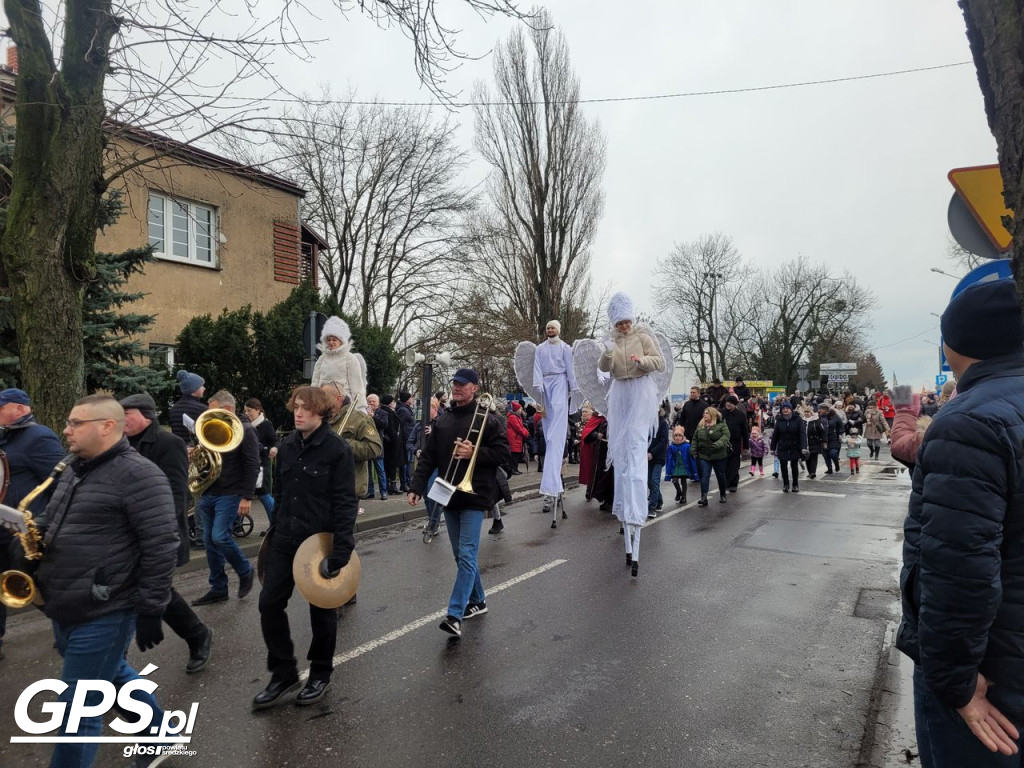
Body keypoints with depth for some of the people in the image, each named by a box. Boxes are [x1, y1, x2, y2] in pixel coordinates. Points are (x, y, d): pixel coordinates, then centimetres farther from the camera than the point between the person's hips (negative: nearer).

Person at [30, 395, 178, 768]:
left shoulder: (138, 475, -19)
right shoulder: (75, 469, 9)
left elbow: (161, 547, -20)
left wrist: (150, 610, -19)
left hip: (103, 615, -9)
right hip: (66, 610, 9)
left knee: (77, 712, 2)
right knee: (115, 676, 24)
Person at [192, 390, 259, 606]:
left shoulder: (244, 430, -9)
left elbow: (252, 466, -13)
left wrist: (247, 497, -18)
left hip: (230, 495, -7)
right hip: (208, 493, 8)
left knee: (220, 537, -15)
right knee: (210, 541, 8)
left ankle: (245, 572, 10)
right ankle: (218, 589, 18)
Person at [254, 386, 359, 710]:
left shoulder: (337, 449, -15)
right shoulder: (288, 445, 5)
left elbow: (346, 503, -17)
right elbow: (281, 491, 14)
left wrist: (341, 551, -22)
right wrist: (275, 532, 15)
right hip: (285, 539, 6)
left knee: (321, 609, 10)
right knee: (269, 603, 6)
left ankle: (320, 675, 30)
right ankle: (283, 672, 25)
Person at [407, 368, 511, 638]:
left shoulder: (487, 420, -6)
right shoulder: (442, 420, 9)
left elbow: (503, 454, -8)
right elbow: (428, 457, 6)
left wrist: (473, 453, -20)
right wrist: (417, 487, -4)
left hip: (474, 495, -6)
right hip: (449, 495, 6)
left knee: (466, 555, -8)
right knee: (462, 555, 15)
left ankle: (455, 615, -8)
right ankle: (477, 600, 31)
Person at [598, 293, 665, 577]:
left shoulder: (644, 335, -2)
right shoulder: (611, 338, 10)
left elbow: (660, 362, -5)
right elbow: (604, 368, 1)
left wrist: (643, 360, -24)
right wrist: (607, 353, -20)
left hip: (642, 394, -5)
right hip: (619, 395, 5)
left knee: (636, 450, -15)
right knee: (620, 451, 9)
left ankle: (634, 517, -19)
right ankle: (625, 512, 22)